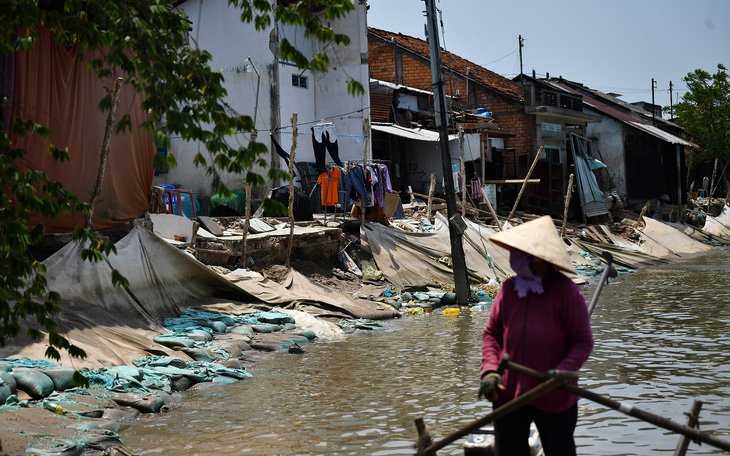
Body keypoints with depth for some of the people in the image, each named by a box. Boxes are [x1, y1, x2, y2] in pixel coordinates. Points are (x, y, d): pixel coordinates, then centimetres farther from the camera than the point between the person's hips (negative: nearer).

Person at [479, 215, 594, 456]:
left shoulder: (566, 291, -11)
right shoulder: (509, 289, 0)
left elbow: (583, 341, -8)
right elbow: (491, 334, 8)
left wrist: (562, 372, -22)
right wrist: (490, 370, -7)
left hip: (553, 398, -3)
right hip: (508, 394, 3)